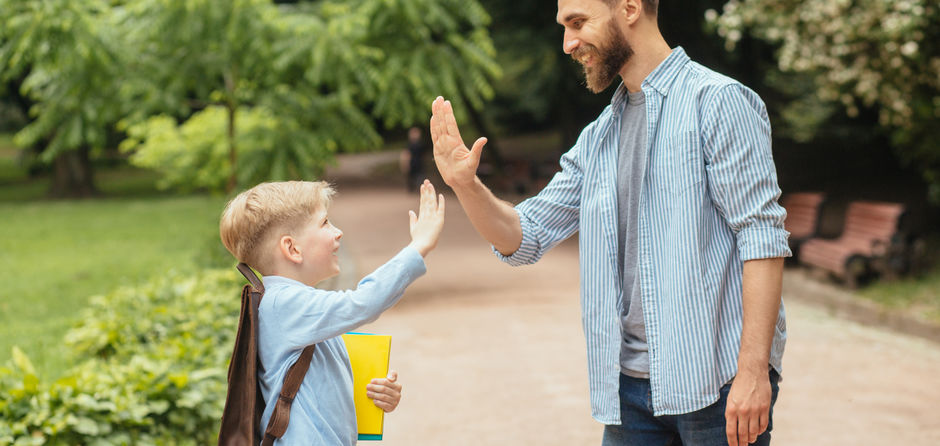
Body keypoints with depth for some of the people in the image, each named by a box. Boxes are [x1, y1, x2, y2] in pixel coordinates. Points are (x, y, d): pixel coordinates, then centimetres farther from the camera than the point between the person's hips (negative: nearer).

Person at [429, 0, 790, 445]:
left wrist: (753, 369, -20)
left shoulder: (718, 100, -6)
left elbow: (762, 236, -13)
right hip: (629, 383, 6)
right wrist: (466, 185, -3)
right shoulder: (598, 138, 15)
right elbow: (524, 237, 15)